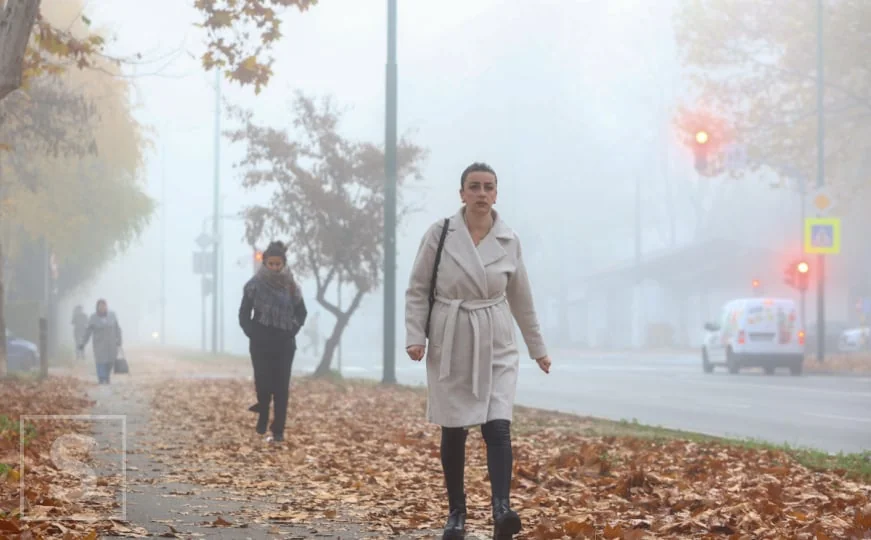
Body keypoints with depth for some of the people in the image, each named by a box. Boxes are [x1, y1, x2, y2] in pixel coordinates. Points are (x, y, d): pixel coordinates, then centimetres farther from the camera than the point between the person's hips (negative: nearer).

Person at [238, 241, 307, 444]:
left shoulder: (291, 286, 1)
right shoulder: (255, 285, -3)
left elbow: (301, 312, 13)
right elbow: (244, 314, 3)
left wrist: (293, 331, -1)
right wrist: (252, 334, -7)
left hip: (284, 344, 1)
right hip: (261, 344, -1)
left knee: (281, 388, -1)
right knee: (263, 383, -7)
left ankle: (278, 431, 3)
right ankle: (262, 419, 21)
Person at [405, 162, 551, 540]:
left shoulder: (509, 242, 1)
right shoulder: (439, 234, -4)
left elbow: (521, 299, 12)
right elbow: (417, 290, 1)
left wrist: (537, 348, 17)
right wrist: (415, 336, -10)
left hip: (496, 346, 0)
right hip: (450, 344, 0)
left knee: (498, 427, -15)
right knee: (453, 431, 5)